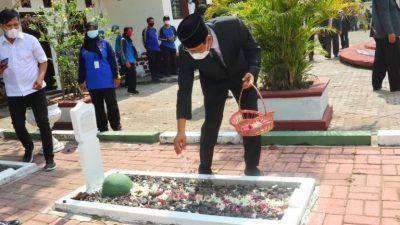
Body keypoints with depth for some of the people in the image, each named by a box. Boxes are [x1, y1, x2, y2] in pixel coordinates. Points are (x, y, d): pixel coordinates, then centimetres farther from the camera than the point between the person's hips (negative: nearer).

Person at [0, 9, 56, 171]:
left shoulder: (30, 40, -4)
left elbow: (43, 61, 2)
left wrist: (40, 77, -14)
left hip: (34, 89, -2)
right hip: (13, 93, 2)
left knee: (43, 123, -2)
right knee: (18, 125, 9)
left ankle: (49, 157, 7)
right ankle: (29, 149, 38)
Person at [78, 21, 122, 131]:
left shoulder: (105, 44, 1)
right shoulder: (84, 48, 8)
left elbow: (113, 61, -1)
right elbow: (81, 66, 11)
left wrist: (116, 76, -6)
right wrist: (81, 81, 9)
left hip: (107, 81, -2)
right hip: (93, 84, 3)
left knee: (112, 105, 3)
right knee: (98, 107, 9)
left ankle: (116, 126, 12)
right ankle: (102, 128, 17)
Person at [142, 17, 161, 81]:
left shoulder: (155, 29, 14)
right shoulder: (145, 30, -6)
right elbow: (144, 40, -7)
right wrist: (147, 47, -9)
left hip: (157, 49, 7)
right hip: (150, 50, -7)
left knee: (158, 62, 11)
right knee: (152, 63, -4)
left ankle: (158, 74, 23)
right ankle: (154, 76, 2)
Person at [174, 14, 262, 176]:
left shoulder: (233, 25, -36)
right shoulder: (186, 51, -32)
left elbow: (254, 49, -16)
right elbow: (184, 89, -28)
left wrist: (252, 72, -35)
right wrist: (181, 131, -32)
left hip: (241, 75, 1)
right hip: (213, 81, 0)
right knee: (211, 123, -8)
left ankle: (252, 168, 15)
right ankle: (204, 170, 12)